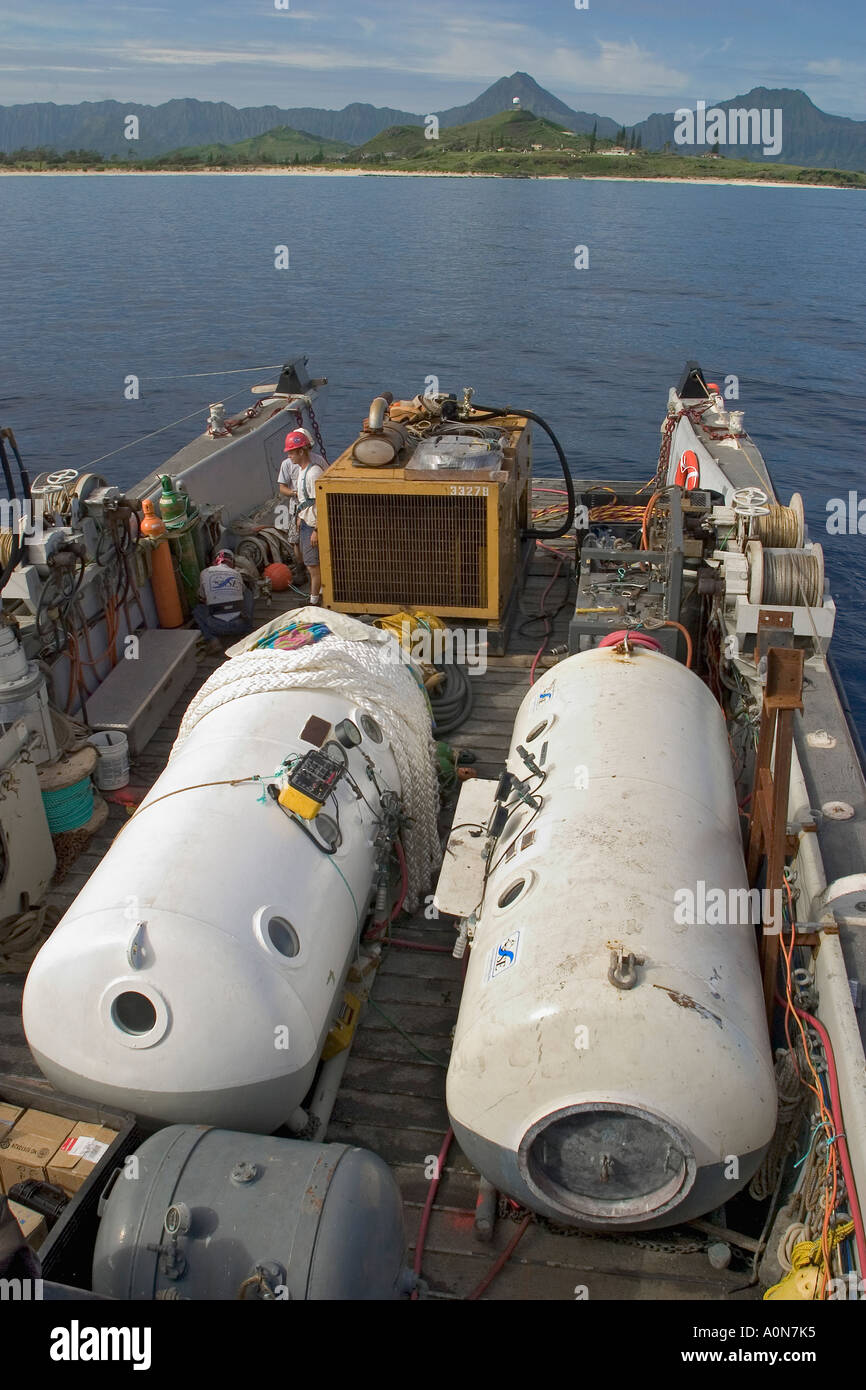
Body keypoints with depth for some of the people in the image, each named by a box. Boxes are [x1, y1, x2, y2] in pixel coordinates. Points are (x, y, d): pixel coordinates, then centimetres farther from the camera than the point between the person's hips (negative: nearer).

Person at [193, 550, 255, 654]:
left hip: (217, 628, -2)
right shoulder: (237, 574, 13)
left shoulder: (205, 573, 10)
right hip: (239, 626, 2)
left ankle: (212, 639, 2)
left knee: (198, 609, 29)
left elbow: (202, 598, 25)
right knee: (248, 592, 27)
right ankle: (248, 630, 13)